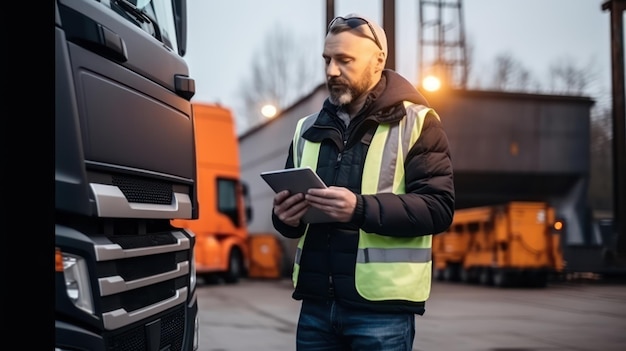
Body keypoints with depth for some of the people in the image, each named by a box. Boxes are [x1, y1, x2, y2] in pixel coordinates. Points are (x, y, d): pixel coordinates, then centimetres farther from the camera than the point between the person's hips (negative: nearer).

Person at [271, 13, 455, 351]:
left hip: (382, 305, -5)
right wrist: (286, 216, -4)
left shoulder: (416, 122, -1)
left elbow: (438, 208, -11)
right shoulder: (309, 129, 15)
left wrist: (361, 208, -24)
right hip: (317, 302, 5)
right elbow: (290, 207, 20)